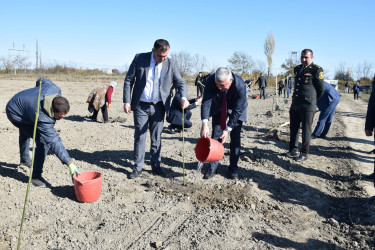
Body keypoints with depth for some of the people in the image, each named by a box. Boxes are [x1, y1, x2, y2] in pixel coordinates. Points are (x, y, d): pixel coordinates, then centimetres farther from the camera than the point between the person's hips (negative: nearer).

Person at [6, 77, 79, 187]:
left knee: (26, 132, 33)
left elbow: (41, 81, -7)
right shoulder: (43, 119, -45)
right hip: (15, 114, -9)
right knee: (42, 140, -23)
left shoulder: (55, 89, -29)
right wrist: (69, 163, -46)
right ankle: (36, 177, -11)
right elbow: (53, 142, -45)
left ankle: (24, 159, 63)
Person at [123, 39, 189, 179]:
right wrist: (127, 101, -7)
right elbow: (128, 80, 0)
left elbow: (180, 82, 1)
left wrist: (184, 97, -20)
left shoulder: (171, 64, -1)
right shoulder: (140, 58, -4)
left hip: (158, 106, 1)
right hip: (140, 105, -1)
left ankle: (155, 166, 21)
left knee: (157, 137, 8)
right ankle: (137, 167, 16)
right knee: (139, 136, 4)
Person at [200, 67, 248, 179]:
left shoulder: (240, 86, -36)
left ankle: (233, 167, 10)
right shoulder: (211, 81, -30)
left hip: (236, 108, -2)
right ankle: (213, 166, 11)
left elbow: (237, 110, -30)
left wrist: (228, 129, -33)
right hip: (218, 108, 2)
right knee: (215, 136, 0)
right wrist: (204, 124, -45)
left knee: (235, 138, -4)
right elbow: (206, 101, -34)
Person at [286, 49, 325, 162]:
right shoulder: (297, 69, 15)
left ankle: (304, 154, 11)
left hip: (307, 106, -6)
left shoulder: (317, 70, -5)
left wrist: (312, 100, 9)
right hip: (295, 104, 7)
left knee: (306, 130, 1)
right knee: (294, 128, 12)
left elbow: (321, 89, -1)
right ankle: (293, 150, 25)